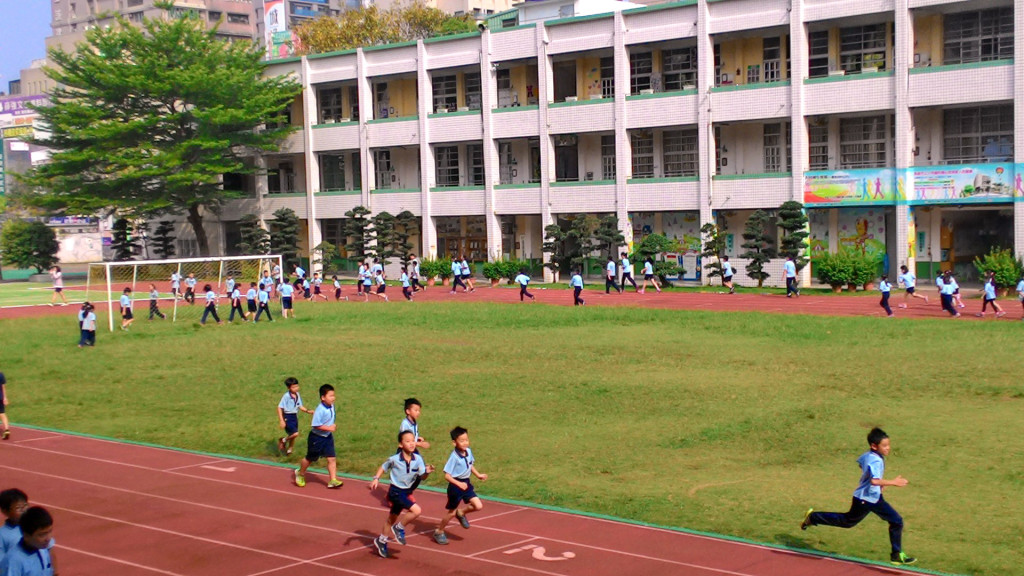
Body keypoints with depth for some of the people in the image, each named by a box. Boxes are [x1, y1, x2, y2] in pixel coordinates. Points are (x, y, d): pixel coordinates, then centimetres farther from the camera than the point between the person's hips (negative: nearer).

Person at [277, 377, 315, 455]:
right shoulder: (286, 396, -18)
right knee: (295, 433, -19)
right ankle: (283, 440, 8)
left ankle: (289, 450, 36)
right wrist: (281, 420, -19)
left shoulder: (297, 395, 2)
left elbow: (300, 406, 14)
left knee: (293, 436, 16)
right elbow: (280, 408, -16)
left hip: (295, 416, 7)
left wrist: (307, 411, -4)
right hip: (287, 417, -7)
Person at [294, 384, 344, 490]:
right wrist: (328, 428, -27)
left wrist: (333, 426, 6)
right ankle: (300, 473, 38)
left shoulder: (331, 406, -3)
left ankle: (333, 481, 3)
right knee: (310, 458, 13)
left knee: (332, 459, -1)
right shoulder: (320, 410, -27)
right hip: (316, 438, -6)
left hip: (328, 437, 6)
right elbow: (315, 425, -27)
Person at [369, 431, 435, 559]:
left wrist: (427, 472, -29)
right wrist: (376, 478, -10)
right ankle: (399, 528, 0)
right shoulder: (394, 459, -17)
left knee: (392, 518, 21)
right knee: (417, 510, -22)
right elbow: (383, 467, 1)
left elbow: (422, 476, -10)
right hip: (395, 491, -5)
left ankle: (381, 541, 41)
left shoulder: (418, 459, -10)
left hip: (407, 492, 5)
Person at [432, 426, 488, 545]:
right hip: (455, 486, -6)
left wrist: (478, 475, 7)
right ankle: (439, 532, 31)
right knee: (451, 512, 8)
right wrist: (459, 484, -32)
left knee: (478, 506, -6)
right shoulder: (454, 457, -24)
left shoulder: (469, 452, -4)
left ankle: (461, 513, 24)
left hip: (466, 484, 6)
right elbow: (447, 475, -23)